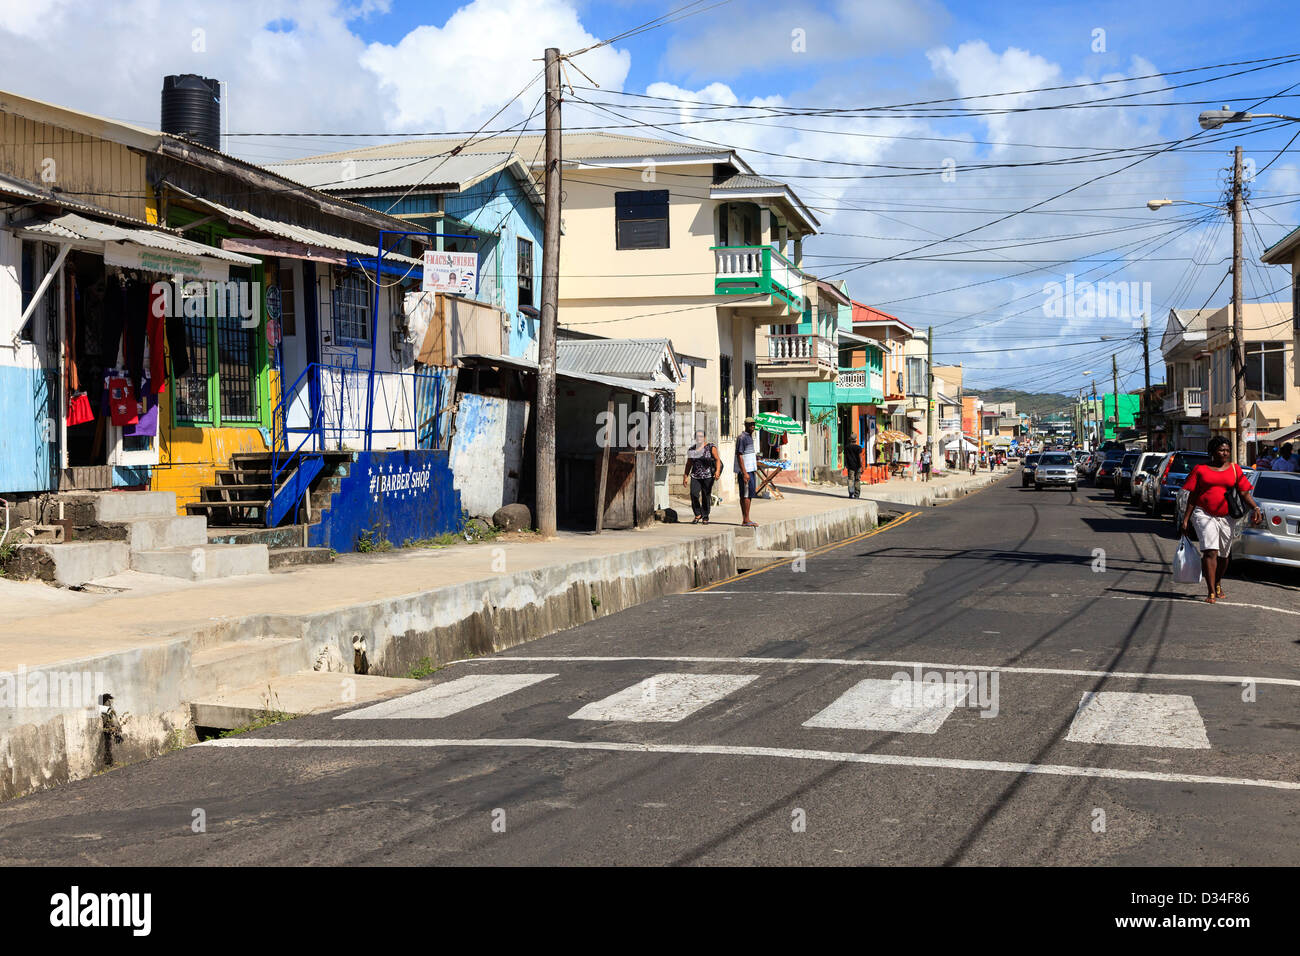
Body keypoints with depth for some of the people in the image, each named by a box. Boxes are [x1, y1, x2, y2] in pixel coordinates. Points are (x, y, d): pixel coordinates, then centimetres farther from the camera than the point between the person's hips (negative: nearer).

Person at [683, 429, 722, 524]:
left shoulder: (711, 447, -1)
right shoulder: (691, 449, 11)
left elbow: (717, 459, -6)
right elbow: (689, 463, 17)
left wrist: (717, 471, -21)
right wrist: (685, 476, 13)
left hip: (708, 476, -3)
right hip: (695, 476, 3)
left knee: (706, 496, -1)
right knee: (694, 494, -14)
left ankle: (705, 517, 13)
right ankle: (698, 515, 3)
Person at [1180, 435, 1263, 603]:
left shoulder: (1234, 469, 9)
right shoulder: (1200, 469, 5)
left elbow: (1244, 493, 4)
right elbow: (1192, 497, 5)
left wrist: (1255, 508, -14)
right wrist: (1185, 520, 1)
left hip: (1226, 517, 3)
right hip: (1204, 515, -3)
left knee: (1223, 554, 12)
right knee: (1210, 552, -16)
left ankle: (1218, 583, 38)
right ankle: (1211, 592, -16)